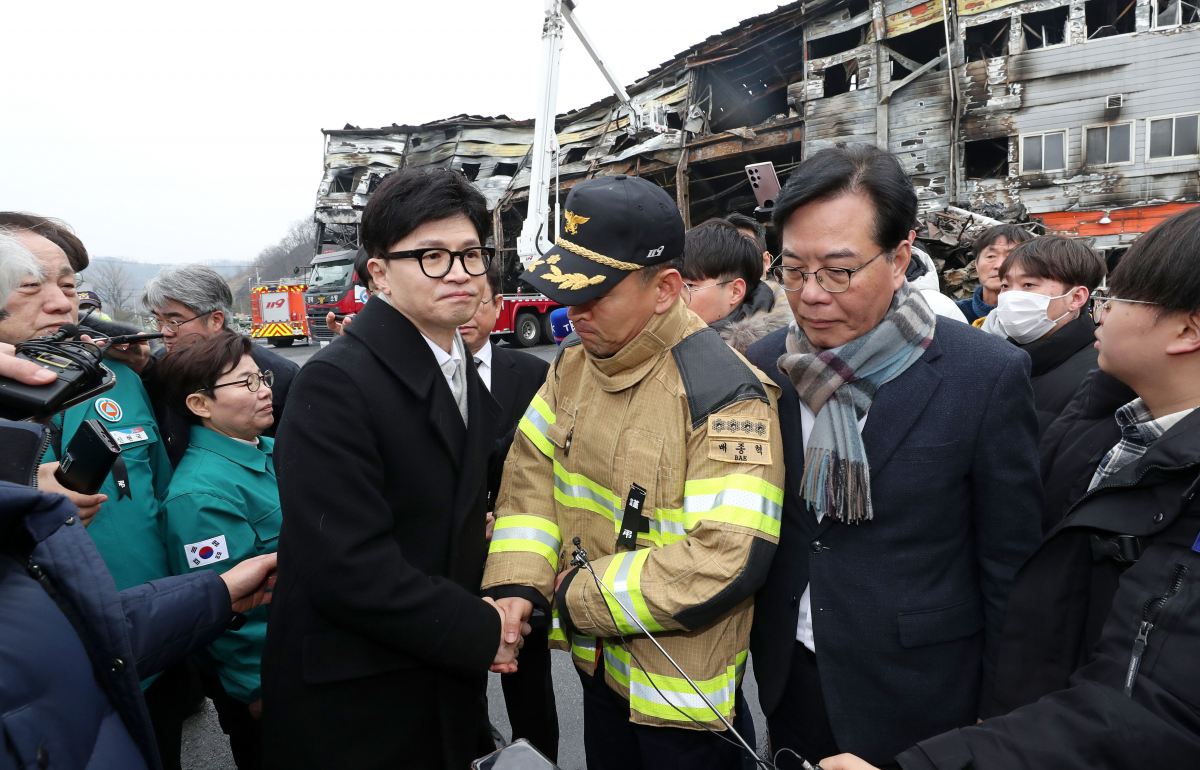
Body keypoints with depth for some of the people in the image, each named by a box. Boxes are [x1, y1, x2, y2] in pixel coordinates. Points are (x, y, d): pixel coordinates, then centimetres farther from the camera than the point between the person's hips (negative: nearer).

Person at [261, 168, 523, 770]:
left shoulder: (467, 376, 6)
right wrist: (481, 632, -16)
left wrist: (498, 608, 0)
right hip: (351, 718, -7)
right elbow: (347, 566, -25)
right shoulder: (334, 382, -20)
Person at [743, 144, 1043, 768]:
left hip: (916, 700, -3)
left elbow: (1009, 568, -10)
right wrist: (760, 648, 7)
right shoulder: (763, 365, -5)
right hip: (790, 683, 4)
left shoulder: (988, 375, -16)